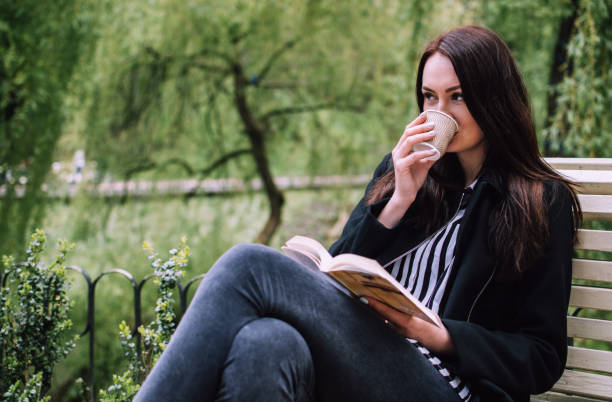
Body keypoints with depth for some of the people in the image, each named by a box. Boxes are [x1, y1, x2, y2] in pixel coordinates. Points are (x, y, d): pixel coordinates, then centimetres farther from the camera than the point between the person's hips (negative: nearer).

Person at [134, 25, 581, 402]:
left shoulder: (543, 203, 8)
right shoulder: (400, 170, 23)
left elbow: (543, 357, 3)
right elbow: (338, 277, 14)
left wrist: (433, 333, -11)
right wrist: (399, 200, 2)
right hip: (357, 361, 5)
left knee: (250, 266, -25)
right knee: (266, 341, -36)